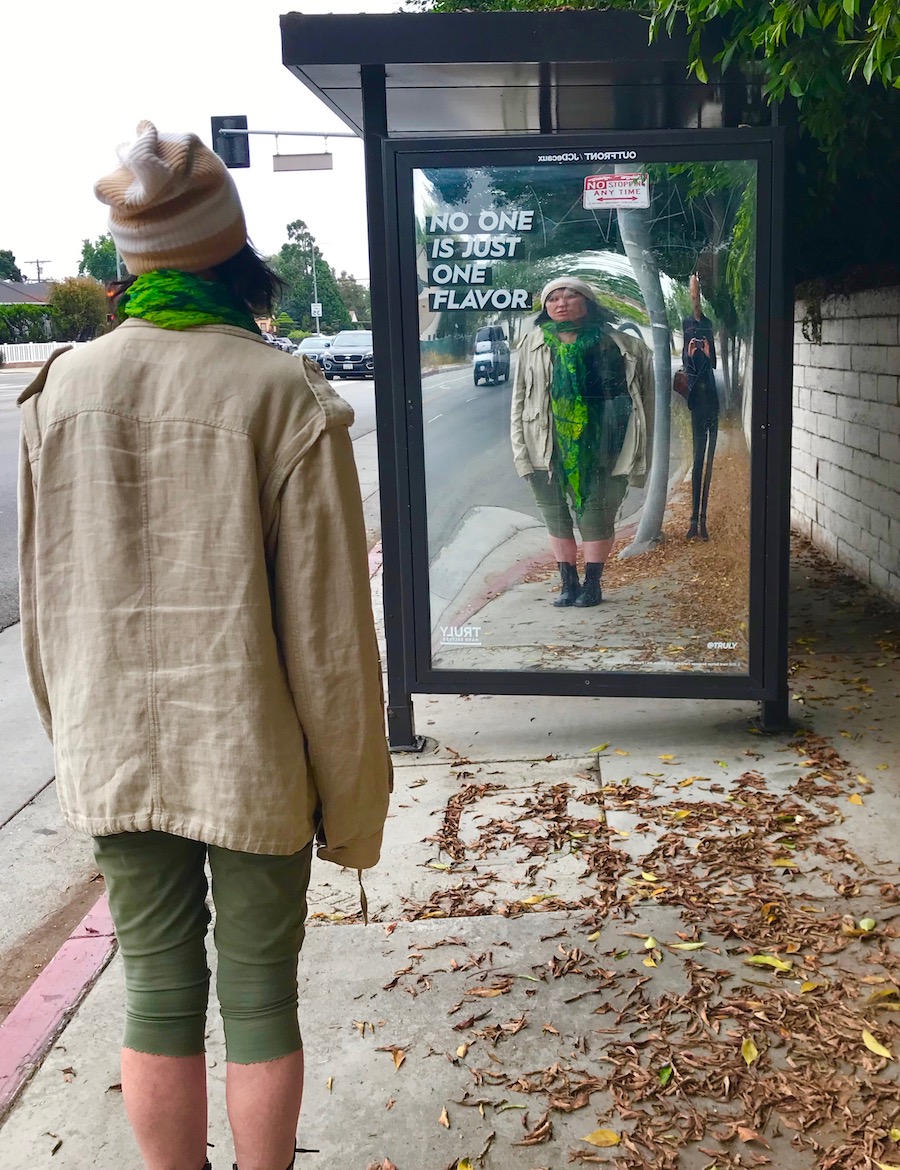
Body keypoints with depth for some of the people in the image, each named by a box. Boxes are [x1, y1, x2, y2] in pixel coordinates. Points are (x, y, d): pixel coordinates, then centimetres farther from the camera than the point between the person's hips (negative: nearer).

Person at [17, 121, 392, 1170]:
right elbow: (329, 632, -12)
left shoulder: (61, 390, -3)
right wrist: (353, 801, -1)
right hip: (254, 764, -3)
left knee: (158, 993, 16)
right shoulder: (288, 399, -14)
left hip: (114, 759, 3)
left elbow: (45, 607, 5)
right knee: (258, 994, 14)